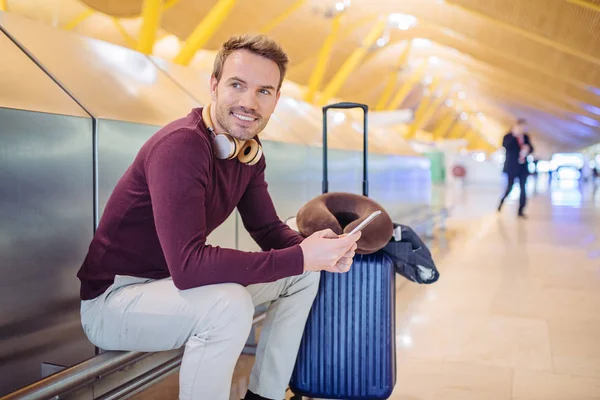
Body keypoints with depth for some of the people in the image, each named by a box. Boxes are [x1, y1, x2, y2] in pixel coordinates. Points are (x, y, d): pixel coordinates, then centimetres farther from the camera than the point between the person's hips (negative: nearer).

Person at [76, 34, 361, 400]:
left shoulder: (250, 151, -1)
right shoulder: (180, 146, -28)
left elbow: (268, 228, 3)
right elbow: (188, 265, -37)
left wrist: (317, 250, -18)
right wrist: (301, 257, -34)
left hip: (171, 282, 9)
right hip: (114, 296, -8)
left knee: (305, 275, 6)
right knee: (229, 306, -36)